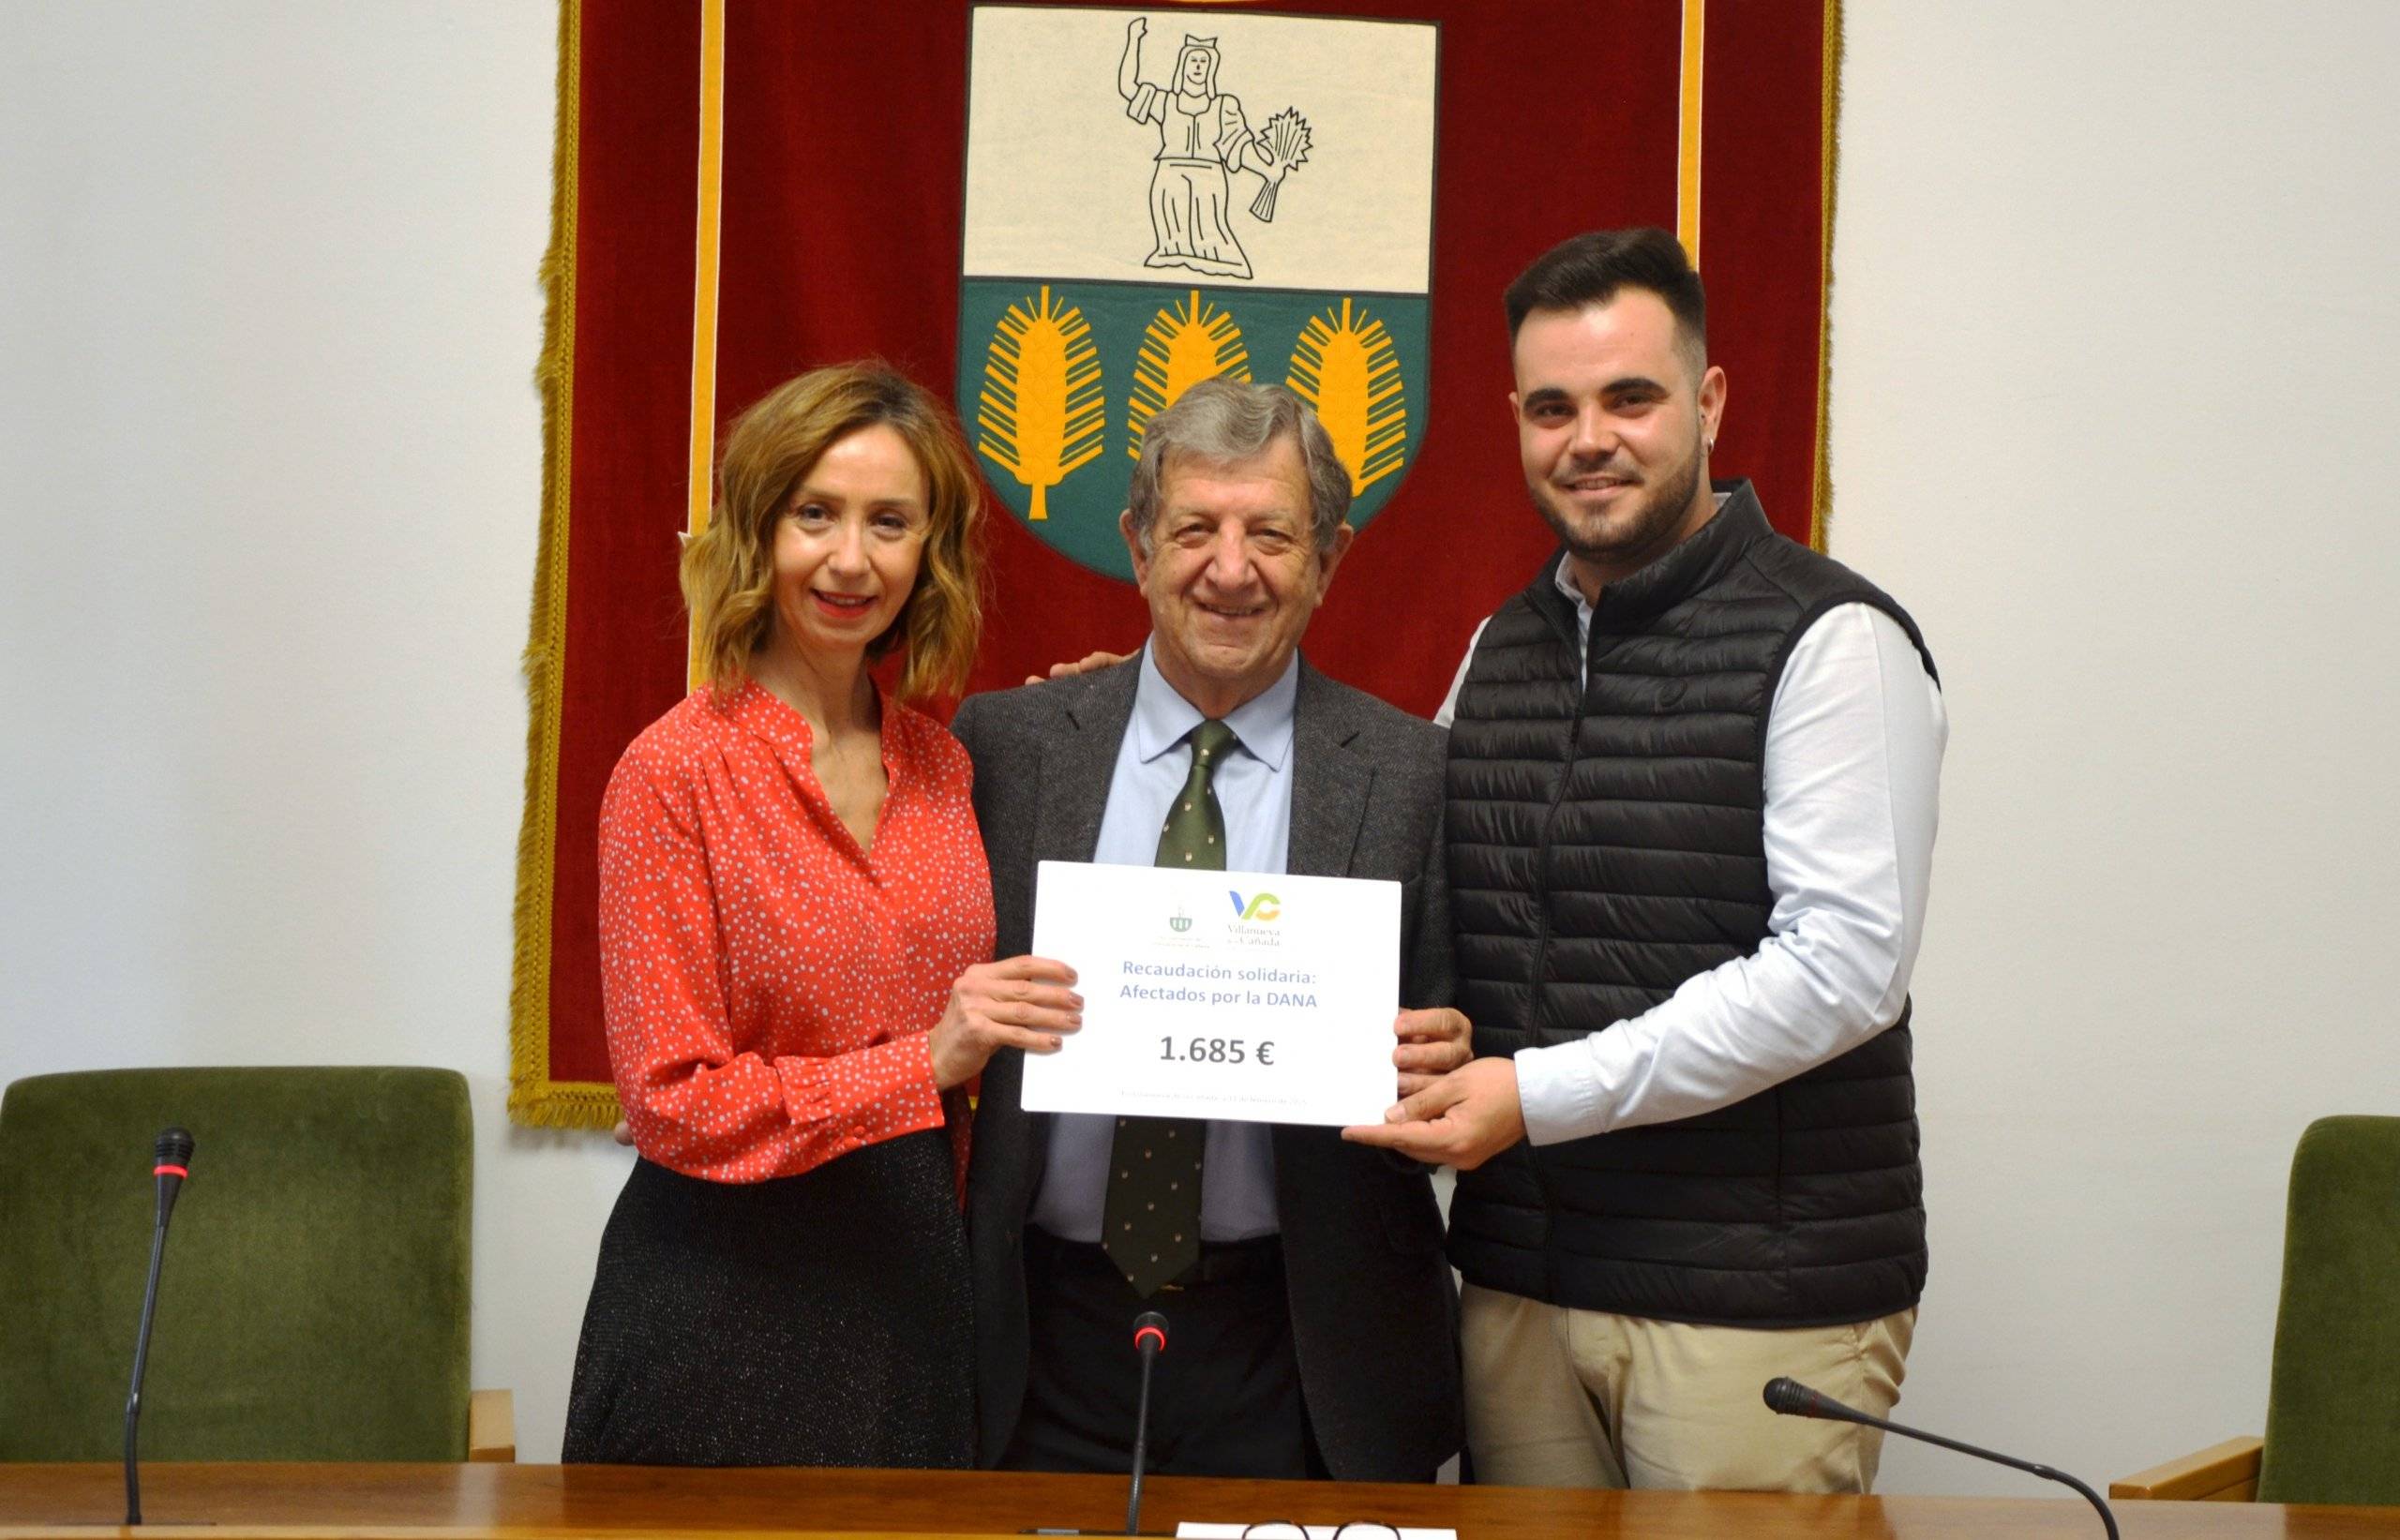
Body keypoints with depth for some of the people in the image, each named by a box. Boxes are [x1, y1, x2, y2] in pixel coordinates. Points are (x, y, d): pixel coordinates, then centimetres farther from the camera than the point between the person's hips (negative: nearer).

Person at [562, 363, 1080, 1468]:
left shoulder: (941, 766, 6)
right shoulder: (675, 773, -11)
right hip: (728, 1319, -5)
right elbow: (671, 1102, -15)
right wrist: (925, 1062, -22)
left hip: (910, 1291, 5)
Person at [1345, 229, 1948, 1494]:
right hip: (1516, 1281, 6)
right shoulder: (1499, 650, 14)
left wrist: (1545, 1093, -17)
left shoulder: (1829, 641, -8)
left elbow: (1843, 964, -16)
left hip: (1759, 1297, -6)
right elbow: (1437, 910, 21)